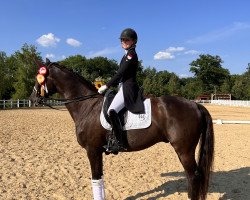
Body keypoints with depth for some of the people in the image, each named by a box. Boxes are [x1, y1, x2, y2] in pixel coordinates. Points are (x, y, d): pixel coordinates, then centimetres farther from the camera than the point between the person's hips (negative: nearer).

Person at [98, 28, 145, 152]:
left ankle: (119, 143, -24)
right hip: (124, 88, 11)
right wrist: (109, 85, 13)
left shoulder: (131, 54, -9)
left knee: (111, 111, -27)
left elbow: (120, 73, -16)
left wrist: (106, 86, -14)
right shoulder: (127, 55, 20)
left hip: (128, 89, -11)